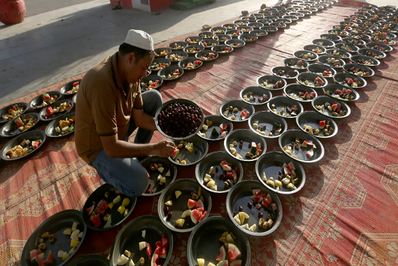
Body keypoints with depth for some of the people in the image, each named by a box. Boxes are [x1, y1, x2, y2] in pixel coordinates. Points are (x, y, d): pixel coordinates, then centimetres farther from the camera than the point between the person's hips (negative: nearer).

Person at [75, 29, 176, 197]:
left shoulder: (130, 72, -10)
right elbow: (111, 148, -33)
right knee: (138, 185, -26)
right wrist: (154, 149, -28)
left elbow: (139, 117, -4)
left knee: (155, 97, 1)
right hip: (99, 146, -8)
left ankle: (137, 151, 11)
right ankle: (105, 169, 8)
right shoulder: (102, 84, -37)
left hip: (120, 127, 8)